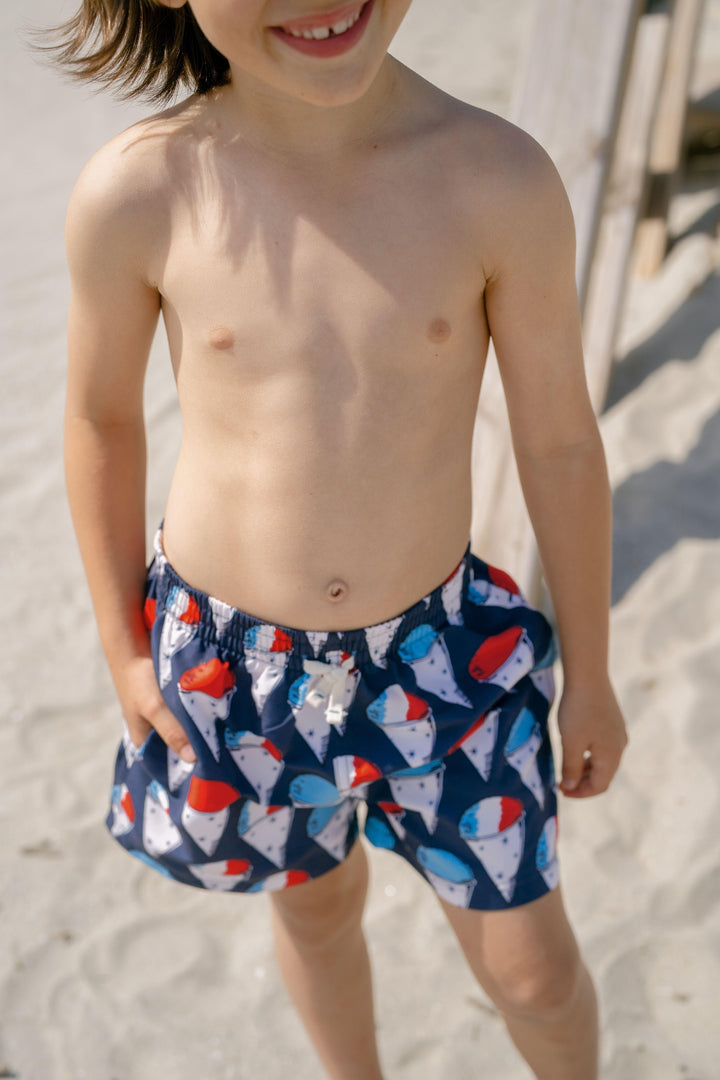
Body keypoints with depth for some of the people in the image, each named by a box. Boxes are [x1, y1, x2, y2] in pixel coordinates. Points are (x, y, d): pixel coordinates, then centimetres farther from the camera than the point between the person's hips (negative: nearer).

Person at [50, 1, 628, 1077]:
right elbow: (102, 419, -1)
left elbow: (560, 440, -7)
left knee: (533, 968, 12)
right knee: (318, 905, 26)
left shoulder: (502, 178, -19)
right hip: (225, 655, 1)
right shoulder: (135, 195, -18)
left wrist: (590, 674, 3)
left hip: (438, 645, 0)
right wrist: (123, 649, 6)